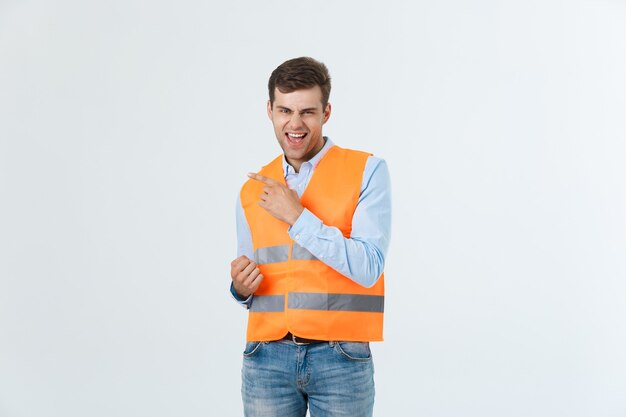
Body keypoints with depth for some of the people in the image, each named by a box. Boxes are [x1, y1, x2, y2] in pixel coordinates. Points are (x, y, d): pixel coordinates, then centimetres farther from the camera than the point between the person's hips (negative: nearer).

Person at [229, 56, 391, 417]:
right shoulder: (252, 191, 10)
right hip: (268, 358, 3)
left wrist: (297, 217, -15)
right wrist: (241, 288, -5)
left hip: (340, 359, -3)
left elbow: (368, 268, -12)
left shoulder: (367, 171, -3)